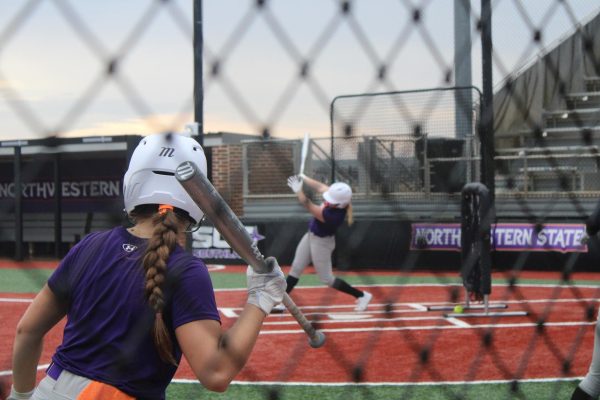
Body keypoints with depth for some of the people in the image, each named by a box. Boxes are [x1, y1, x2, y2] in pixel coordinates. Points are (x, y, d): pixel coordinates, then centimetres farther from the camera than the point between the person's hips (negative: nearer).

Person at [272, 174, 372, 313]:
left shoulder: (333, 216, -40)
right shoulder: (337, 198, -21)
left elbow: (309, 207, -36)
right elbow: (321, 187, -7)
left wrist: (298, 190, -31)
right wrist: (303, 178, -15)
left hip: (321, 243, -8)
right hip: (311, 235, 8)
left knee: (327, 279, 10)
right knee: (295, 269, 16)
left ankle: (361, 295, 23)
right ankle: (280, 302, 26)